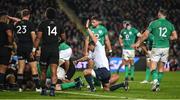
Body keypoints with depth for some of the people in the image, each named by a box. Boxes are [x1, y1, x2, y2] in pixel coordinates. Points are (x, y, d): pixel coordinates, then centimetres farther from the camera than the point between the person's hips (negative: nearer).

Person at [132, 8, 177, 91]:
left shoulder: (154, 23, -1)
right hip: (166, 47, 3)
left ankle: (155, 80, -28)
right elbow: (175, 36, 6)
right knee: (161, 67, 12)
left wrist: (138, 43, 10)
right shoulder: (170, 24, 7)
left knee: (153, 66, -3)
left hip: (156, 47, -3)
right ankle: (158, 84, 9)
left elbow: (145, 35, -1)